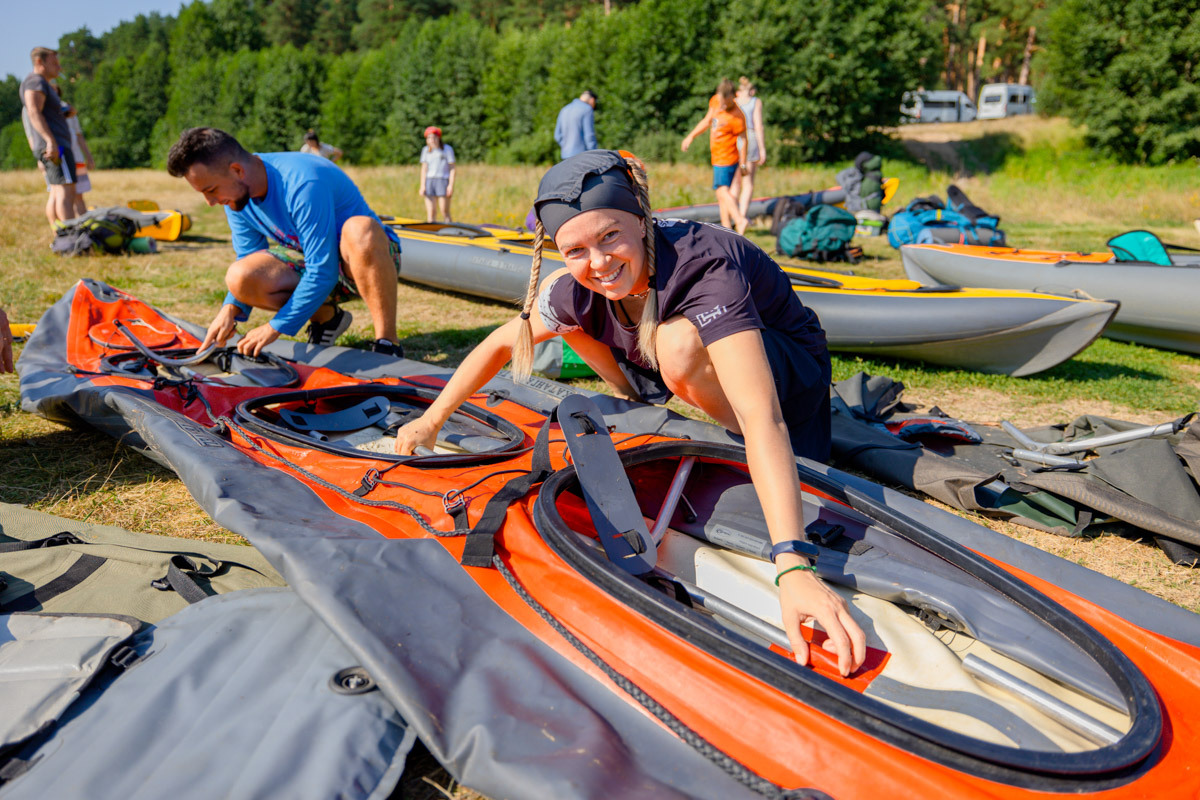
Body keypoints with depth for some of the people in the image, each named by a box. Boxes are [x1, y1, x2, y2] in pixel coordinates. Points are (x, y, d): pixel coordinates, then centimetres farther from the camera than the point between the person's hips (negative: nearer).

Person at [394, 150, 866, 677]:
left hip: (788, 369, -5)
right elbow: (502, 342, -1)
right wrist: (431, 420, -3)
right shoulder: (583, 284, -19)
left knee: (679, 344, -36)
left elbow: (763, 418, -50)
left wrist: (792, 564, -59)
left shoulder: (705, 271, -38)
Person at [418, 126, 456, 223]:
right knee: (430, 212, 0)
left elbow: (452, 168, 1)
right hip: (429, 181, 3)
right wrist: (422, 185, 5)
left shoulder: (447, 149, 1)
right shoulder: (426, 150, 11)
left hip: (443, 181, -3)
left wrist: (451, 185, -7)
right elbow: (424, 169, 12)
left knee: (445, 213, -5)